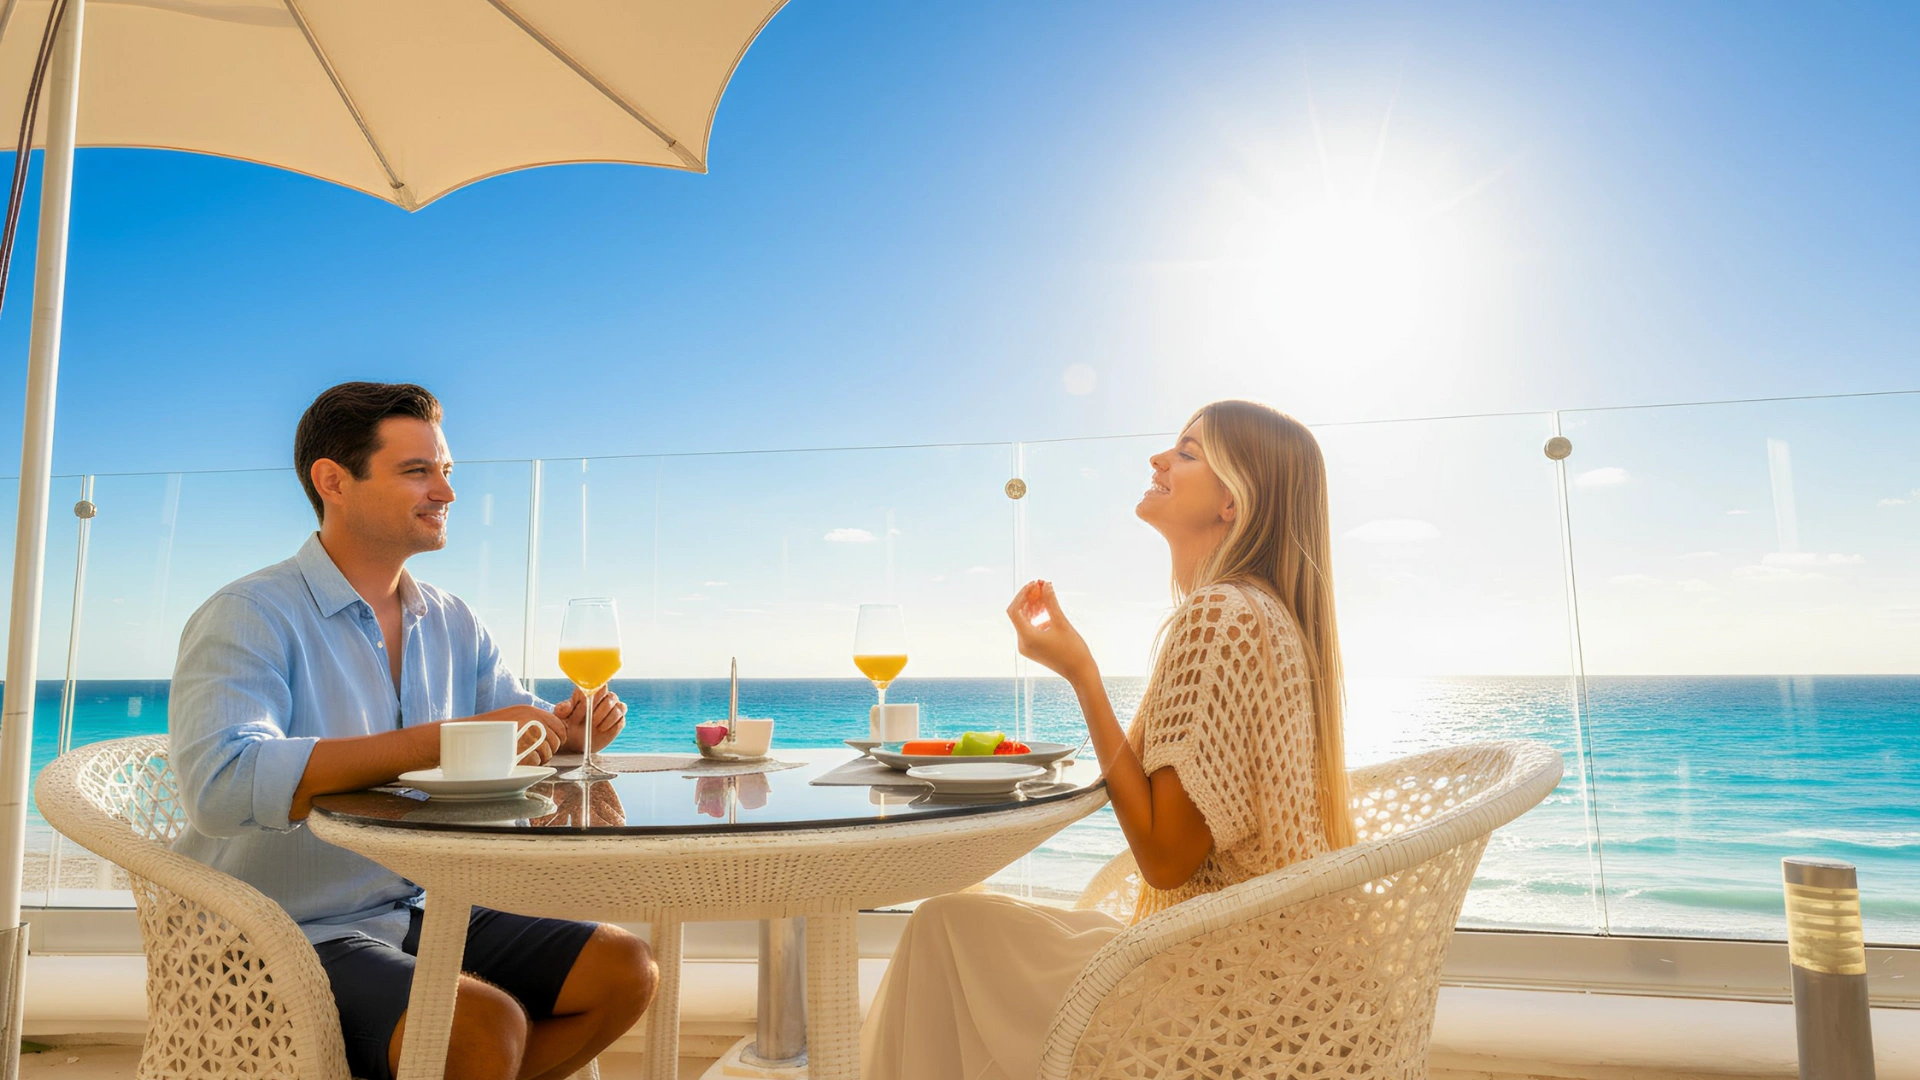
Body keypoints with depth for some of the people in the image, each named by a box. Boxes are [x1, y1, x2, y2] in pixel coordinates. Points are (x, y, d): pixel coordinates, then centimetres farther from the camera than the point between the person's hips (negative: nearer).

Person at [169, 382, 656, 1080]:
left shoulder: (452, 623, 9)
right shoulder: (249, 616, -13)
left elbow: (518, 722, 14)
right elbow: (219, 785, -29)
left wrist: (568, 727, -11)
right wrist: (441, 741, -33)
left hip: (419, 915, 7)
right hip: (293, 940, -7)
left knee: (626, 969, -3)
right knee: (487, 1024, -30)